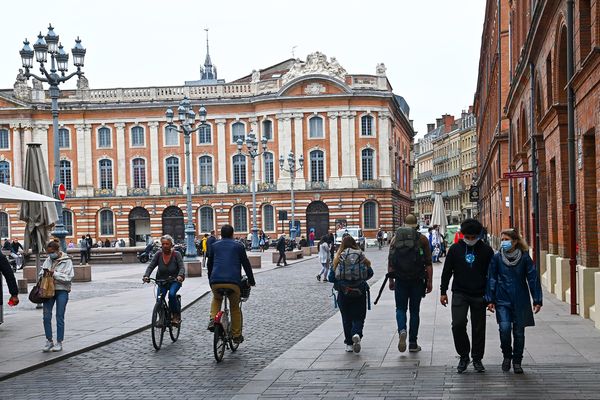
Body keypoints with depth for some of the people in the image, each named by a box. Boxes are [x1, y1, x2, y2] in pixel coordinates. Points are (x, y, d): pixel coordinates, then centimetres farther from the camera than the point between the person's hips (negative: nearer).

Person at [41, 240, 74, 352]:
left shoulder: (67, 261, -5)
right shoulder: (48, 260, 8)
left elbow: (68, 277, -12)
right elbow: (41, 273, 16)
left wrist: (54, 273, -18)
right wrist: (44, 273, -7)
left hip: (62, 290, -4)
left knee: (59, 318, 1)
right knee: (46, 316, 0)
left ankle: (59, 342, 11)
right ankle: (49, 341, 12)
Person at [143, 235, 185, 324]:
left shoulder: (176, 254, -9)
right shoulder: (158, 254, -3)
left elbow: (182, 267, -17)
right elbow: (151, 266, -8)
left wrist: (180, 276, -38)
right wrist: (146, 275, -26)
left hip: (175, 281, -3)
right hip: (162, 281, 3)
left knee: (172, 294, -29)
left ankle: (176, 315, -9)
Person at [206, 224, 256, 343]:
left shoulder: (214, 246, 17)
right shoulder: (238, 246, 11)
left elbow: (209, 264, 23)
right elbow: (246, 264, 12)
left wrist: (210, 280, 35)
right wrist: (251, 280, 22)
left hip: (216, 281, 2)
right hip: (233, 282, -2)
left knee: (216, 300, 32)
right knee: (235, 308, 16)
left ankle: (213, 319, 8)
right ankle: (237, 335, 16)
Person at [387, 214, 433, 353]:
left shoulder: (396, 238, 4)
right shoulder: (422, 239, -1)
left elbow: (390, 262, 4)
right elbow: (428, 263, -4)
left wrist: (391, 280, 11)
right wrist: (429, 282, 2)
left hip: (400, 280, 1)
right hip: (417, 280, -1)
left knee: (400, 308, 11)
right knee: (414, 310, 8)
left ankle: (402, 331, -17)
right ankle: (413, 343, 10)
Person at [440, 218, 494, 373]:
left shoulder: (486, 250, 1)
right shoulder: (455, 249, 3)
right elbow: (447, 271, 9)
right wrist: (443, 292, 5)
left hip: (479, 295, 0)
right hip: (459, 294, 0)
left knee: (479, 328, 6)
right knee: (458, 324, -12)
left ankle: (477, 359, 21)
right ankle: (464, 356, 6)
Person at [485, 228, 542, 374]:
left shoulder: (524, 258, -3)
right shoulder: (497, 258, -1)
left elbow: (533, 279, 0)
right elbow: (491, 279, 3)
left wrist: (537, 300, -2)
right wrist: (490, 300, 0)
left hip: (521, 301, 0)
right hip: (502, 300, 0)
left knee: (519, 332, 5)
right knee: (504, 329, -14)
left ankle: (517, 362, 21)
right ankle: (507, 355, 11)